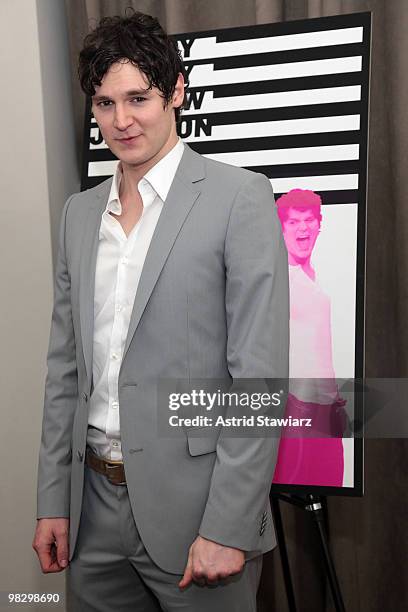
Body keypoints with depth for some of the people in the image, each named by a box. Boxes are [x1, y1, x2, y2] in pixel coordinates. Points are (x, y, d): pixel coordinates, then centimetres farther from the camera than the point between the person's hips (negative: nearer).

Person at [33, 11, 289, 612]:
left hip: (194, 503, -5)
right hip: (94, 507, 5)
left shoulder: (241, 197, -9)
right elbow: (65, 365, 11)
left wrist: (228, 527, -16)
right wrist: (53, 501, 8)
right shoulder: (80, 212, 9)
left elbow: (259, 372, -13)